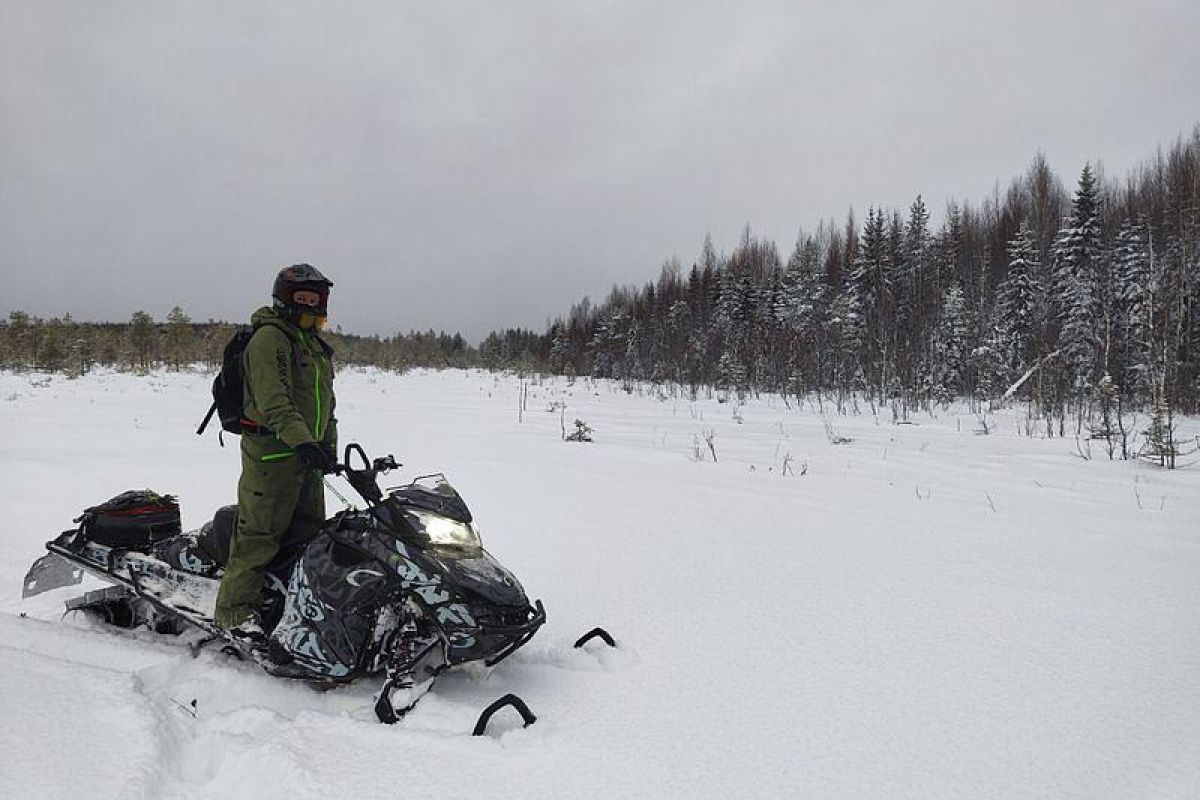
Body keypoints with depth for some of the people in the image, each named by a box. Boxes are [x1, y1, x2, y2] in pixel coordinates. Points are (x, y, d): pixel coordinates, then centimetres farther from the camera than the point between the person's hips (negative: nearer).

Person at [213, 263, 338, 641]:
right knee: (260, 532, -6)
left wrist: (328, 445, 18)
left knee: (308, 532, 12)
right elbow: (272, 398, -22)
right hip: (272, 451, -9)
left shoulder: (316, 346, 21)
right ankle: (236, 609, 2)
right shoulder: (269, 337, -9)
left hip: (307, 453, 9)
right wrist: (301, 440, -32)